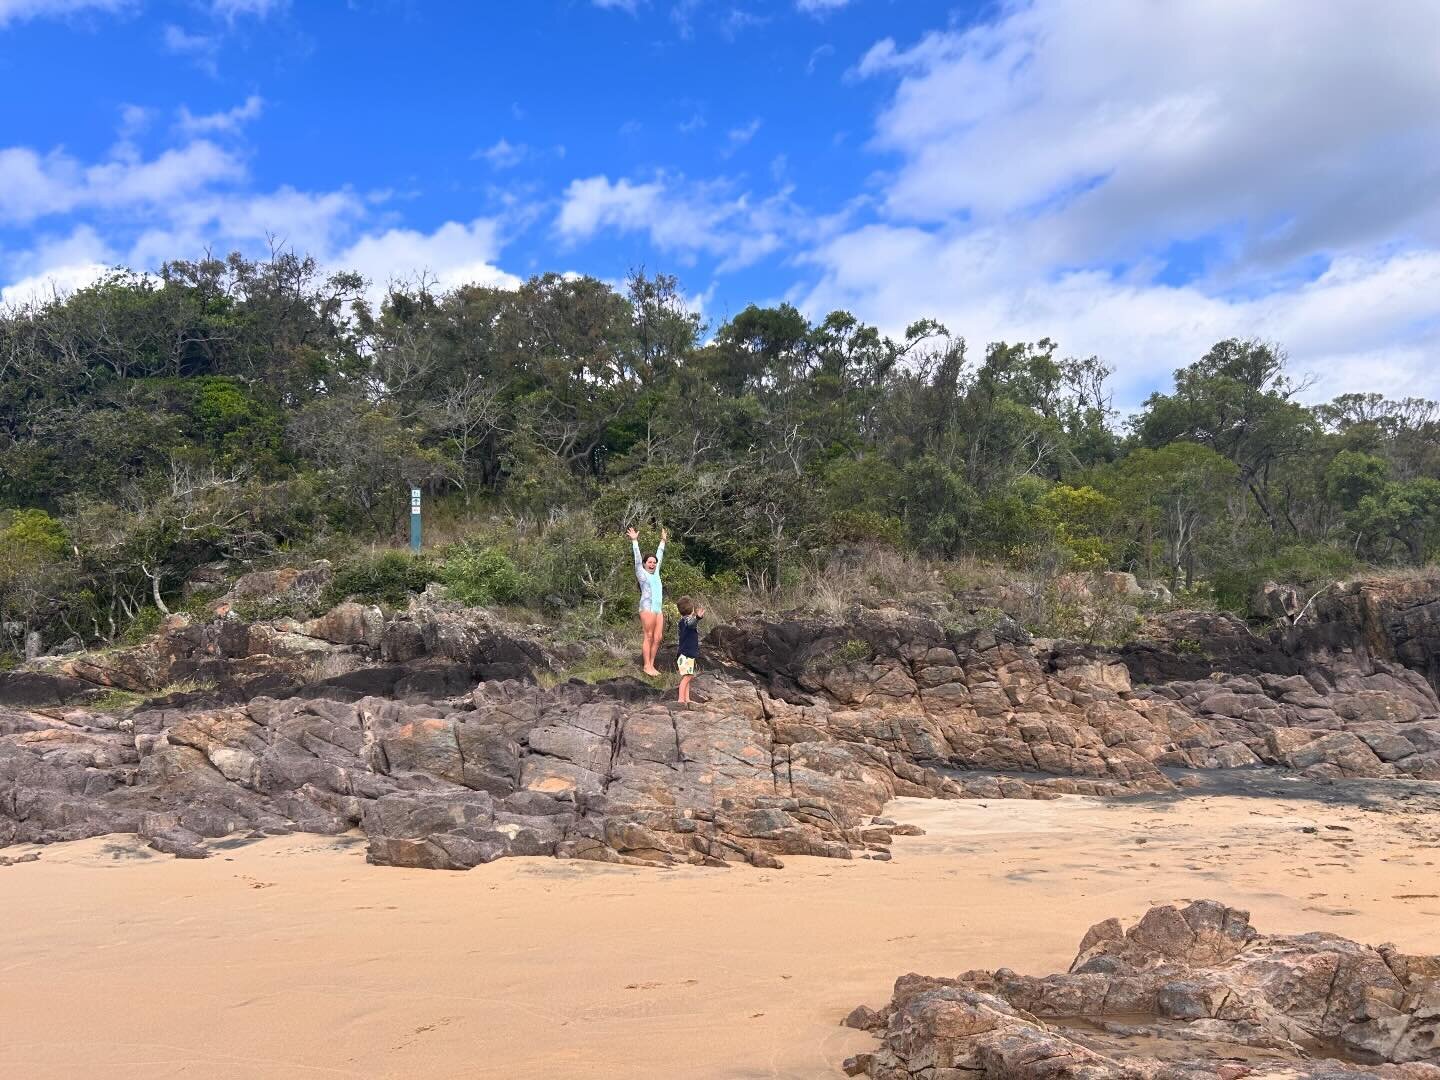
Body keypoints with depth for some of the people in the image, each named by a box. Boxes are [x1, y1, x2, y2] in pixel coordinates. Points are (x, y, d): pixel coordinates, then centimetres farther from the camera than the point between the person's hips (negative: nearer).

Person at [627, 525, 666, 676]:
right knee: (648, 637, -8)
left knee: (658, 637, 1)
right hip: (647, 608, -7)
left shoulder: (656, 573, 21)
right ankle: (646, 665, -6)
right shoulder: (642, 573, 5)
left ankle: (651, 664, 6)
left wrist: (663, 541, 35)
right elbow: (637, 558, -1)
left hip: (659, 609, 7)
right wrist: (635, 541, -5)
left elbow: (659, 556, 29)